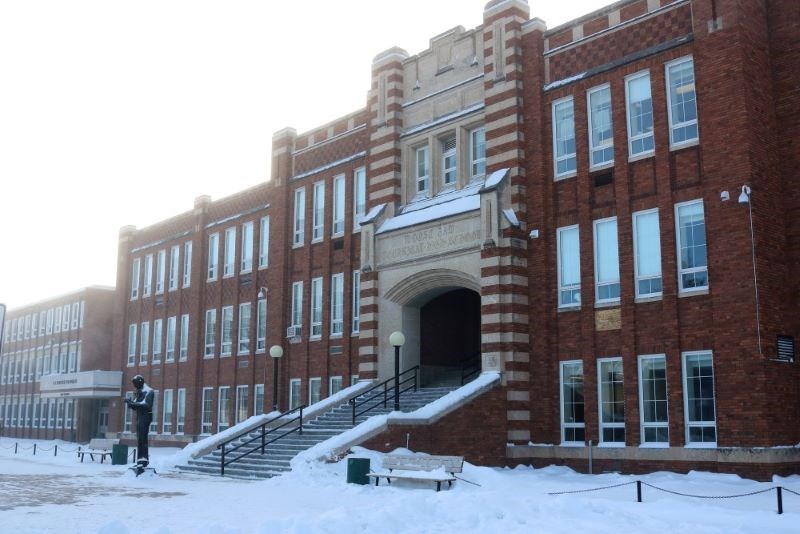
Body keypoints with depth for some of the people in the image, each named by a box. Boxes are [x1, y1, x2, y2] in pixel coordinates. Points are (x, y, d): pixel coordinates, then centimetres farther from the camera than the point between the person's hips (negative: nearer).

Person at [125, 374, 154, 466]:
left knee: (141, 438, -15)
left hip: (145, 416, -10)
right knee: (141, 439, 11)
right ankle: (144, 459, 16)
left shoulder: (148, 391, -10)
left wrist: (134, 403, -23)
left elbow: (147, 405, -21)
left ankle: (143, 458, -17)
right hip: (139, 417, 10)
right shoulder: (139, 392, 18)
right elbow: (136, 407, 19)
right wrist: (131, 402, -1)